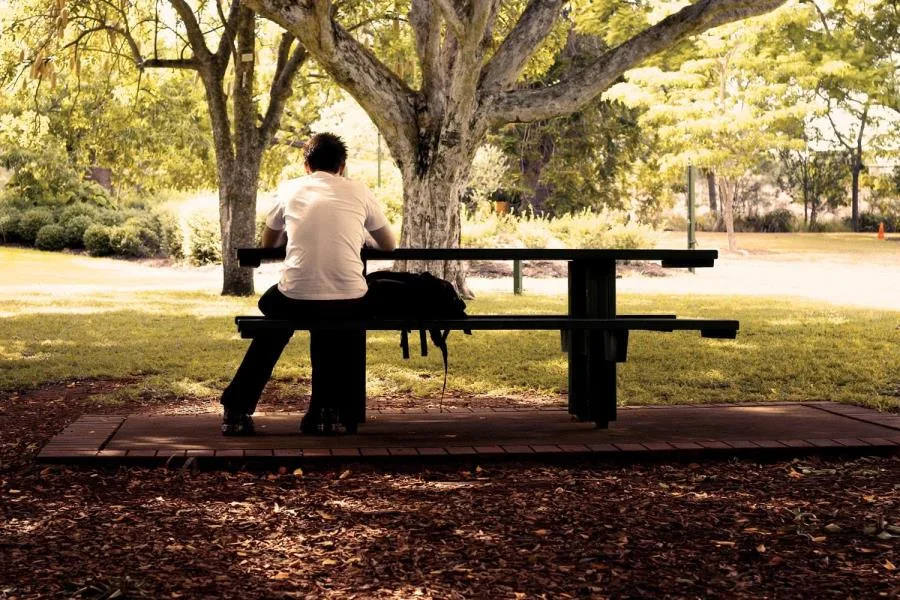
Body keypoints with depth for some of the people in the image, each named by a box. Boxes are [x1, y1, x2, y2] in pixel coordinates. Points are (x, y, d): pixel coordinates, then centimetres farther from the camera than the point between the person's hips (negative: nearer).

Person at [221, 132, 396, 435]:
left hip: (295, 298, 0)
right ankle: (325, 412, 30)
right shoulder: (358, 191, 11)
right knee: (331, 331, 36)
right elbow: (390, 246, 24)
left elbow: (267, 243, 27)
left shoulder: (290, 189, 12)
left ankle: (237, 411, 27)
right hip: (347, 301, 0)